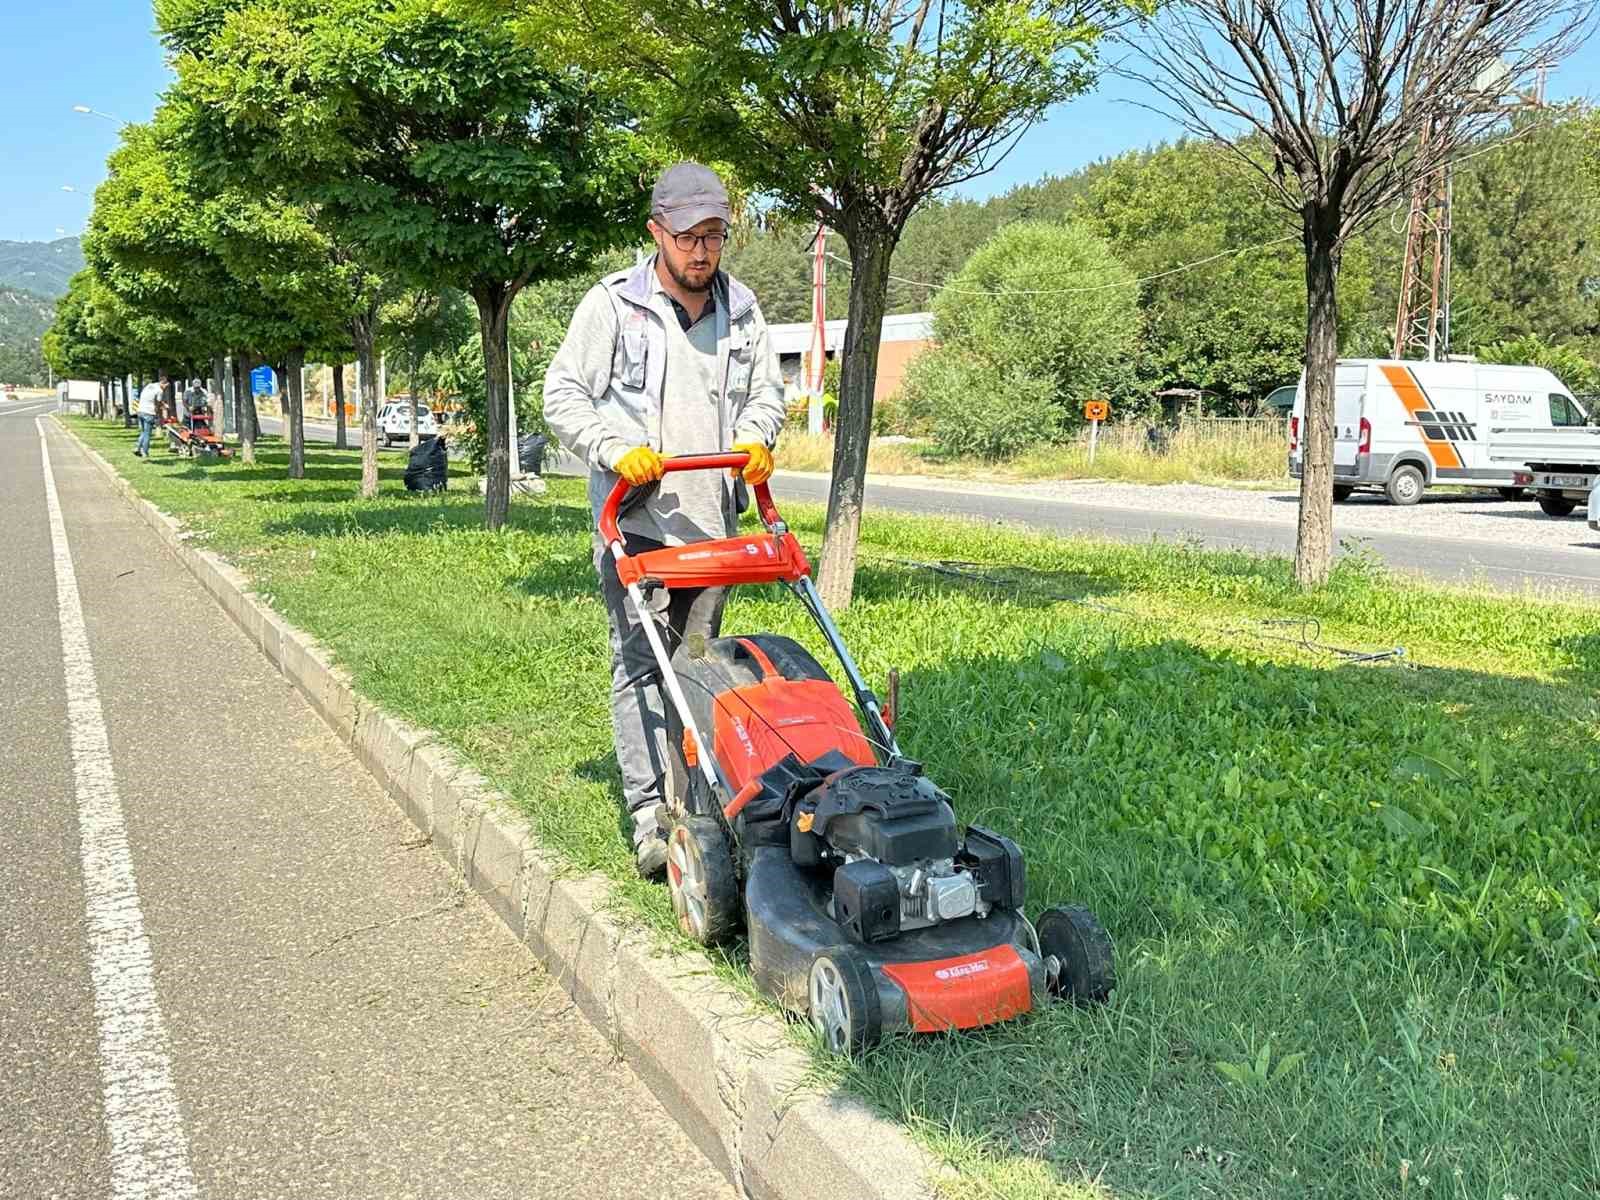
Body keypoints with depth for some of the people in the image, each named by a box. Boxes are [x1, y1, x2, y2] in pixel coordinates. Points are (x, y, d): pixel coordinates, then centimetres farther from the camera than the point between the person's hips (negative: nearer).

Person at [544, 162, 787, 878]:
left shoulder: (741, 310, 11)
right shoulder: (612, 304, -3)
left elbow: (767, 390, 21)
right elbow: (563, 395, -1)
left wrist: (756, 439, -1)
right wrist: (616, 450, -16)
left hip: (711, 522, 5)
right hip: (635, 520, -4)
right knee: (640, 662, -10)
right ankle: (648, 813, -11)